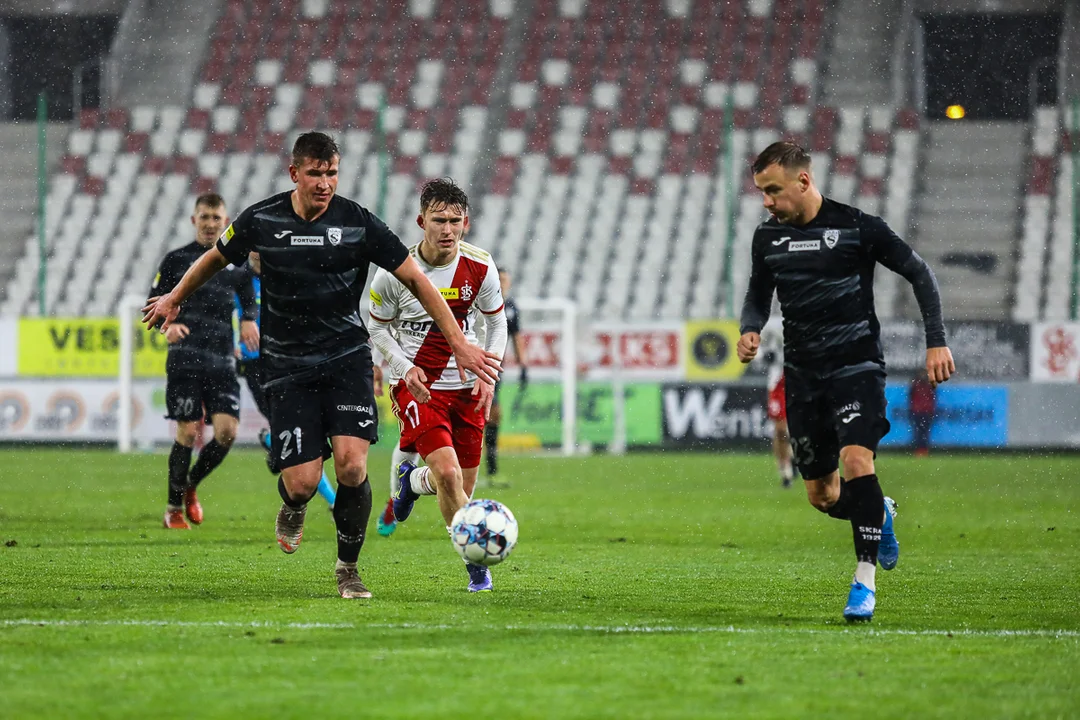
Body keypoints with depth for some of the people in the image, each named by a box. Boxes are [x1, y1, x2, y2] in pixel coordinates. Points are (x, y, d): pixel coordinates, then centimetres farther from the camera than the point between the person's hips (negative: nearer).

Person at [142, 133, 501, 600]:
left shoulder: (358, 224, -7)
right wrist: (174, 299, 30)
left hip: (347, 357, 0)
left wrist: (459, 343, -6)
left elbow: (416, 280, -2)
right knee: (303, 481, -12)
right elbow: (216, 258, 18)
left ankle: (348, 567, 4)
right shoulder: (262, 220, -3)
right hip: (288, 365, 0)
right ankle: (292, 507, 29)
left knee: (351, 463, -18)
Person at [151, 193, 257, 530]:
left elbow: (247, 294, 28)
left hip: (222, 362, 3)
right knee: (188, 432, -7)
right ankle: (174, 508, 8)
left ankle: (190, 486, 18)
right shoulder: (177, 259, 5)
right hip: (185, 359, -3)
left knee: (227, 431, -8)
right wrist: (168, 324, -14)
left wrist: (249, 319, 7)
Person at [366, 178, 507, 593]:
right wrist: (405, 367, -14)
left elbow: (497, 323, 8)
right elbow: (377, 326, 1)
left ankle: (412, 480, 43)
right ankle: (476, 562, -7)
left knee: (463, 489, 9)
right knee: (448, 474, -22)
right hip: (416, 385, -4)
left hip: (466, 386, 4)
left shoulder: (480, 267, -7)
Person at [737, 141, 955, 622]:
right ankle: (879, 515, 41)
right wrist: (750, 329, -2)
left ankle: (865, 581, -19)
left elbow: (919, 274, -1)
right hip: (803, 374, 5)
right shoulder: (767, 238, 5)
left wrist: (937, 342, -7)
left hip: (856, 365, -5)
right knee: (821, 496, 7)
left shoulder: (857, 228, -8)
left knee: (856, 460, -26)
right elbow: (758, 294, 20)